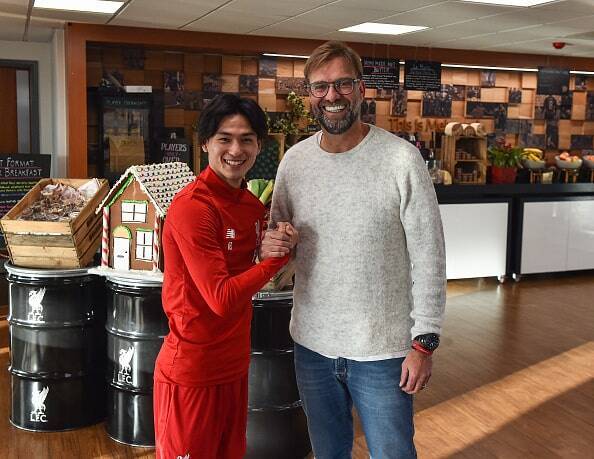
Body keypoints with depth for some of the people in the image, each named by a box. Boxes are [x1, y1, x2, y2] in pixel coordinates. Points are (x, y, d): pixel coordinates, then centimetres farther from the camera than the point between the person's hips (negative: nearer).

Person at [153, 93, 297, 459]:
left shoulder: (253, 205, 4)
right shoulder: (192, 206, -20)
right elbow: (221, 298, -23)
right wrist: (278, 255, -15)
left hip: (235, 365, 8)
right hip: (191, 373, -8)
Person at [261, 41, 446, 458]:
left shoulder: (401, 159, -13)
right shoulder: (293, 161, 1)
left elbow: (428, 257, -10)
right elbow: (280, 237, 12)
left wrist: (425, 341, -12)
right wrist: (270, 247, -12)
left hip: (383, 350, -4)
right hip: (312, 344, 4)